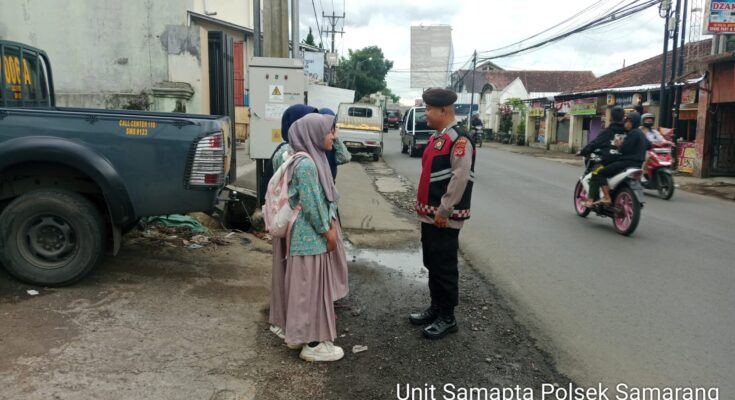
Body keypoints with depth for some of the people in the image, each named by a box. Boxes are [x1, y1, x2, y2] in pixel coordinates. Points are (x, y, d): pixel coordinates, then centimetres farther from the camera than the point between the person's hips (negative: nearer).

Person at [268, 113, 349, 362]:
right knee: (310, 285, 0)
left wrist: (330, 224, 4)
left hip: (311, 232, 10)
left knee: (307, 284, 19)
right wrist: (327, 231, -12)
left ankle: (294, 329, 32)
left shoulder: (314, 158, 7)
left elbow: (326, 194, 11)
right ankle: (312, 342, 12)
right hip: (309, 235, -10)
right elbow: (311, 204, -22)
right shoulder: (305, 164, -23)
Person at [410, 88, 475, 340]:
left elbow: (460, 179, -22)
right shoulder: (436, 137, 13)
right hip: (429, 215, 9)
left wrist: (444, 211, -20)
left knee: (445, 267, 1)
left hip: (444, 218, -9)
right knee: (431, 264, 17)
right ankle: (435, 308, 31)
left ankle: (447, 318, 13)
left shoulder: (459, 140, -16)